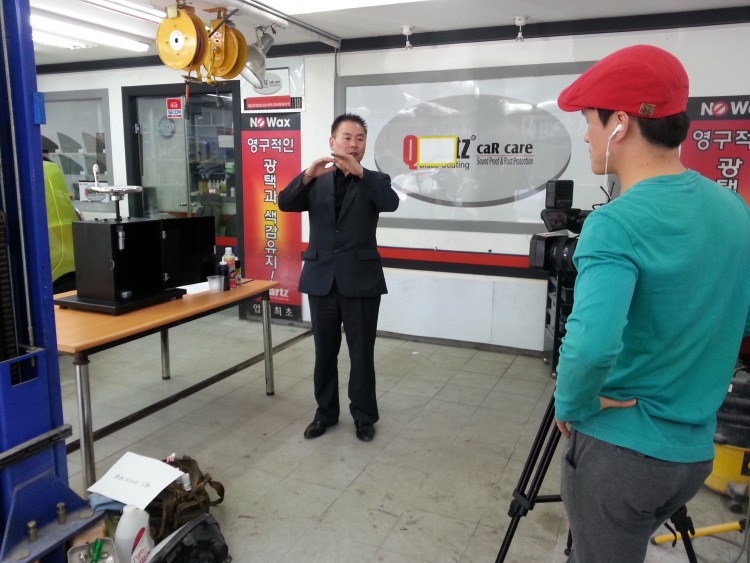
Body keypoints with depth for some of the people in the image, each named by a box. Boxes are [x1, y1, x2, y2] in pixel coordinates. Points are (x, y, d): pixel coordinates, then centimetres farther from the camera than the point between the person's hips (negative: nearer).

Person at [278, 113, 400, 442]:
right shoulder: (316, 183, 8)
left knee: (362, 353, 6)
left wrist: (360, 172, -30)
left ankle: (364, 416, 23)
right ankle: (325, 413, 29)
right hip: (321, 279, 2)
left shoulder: (374, 181, 3)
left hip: (361, 280, -2)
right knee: (324, 352, 13)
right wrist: (308, 175, -24)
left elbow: (391, 203, -18)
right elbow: (284, 203, -7)